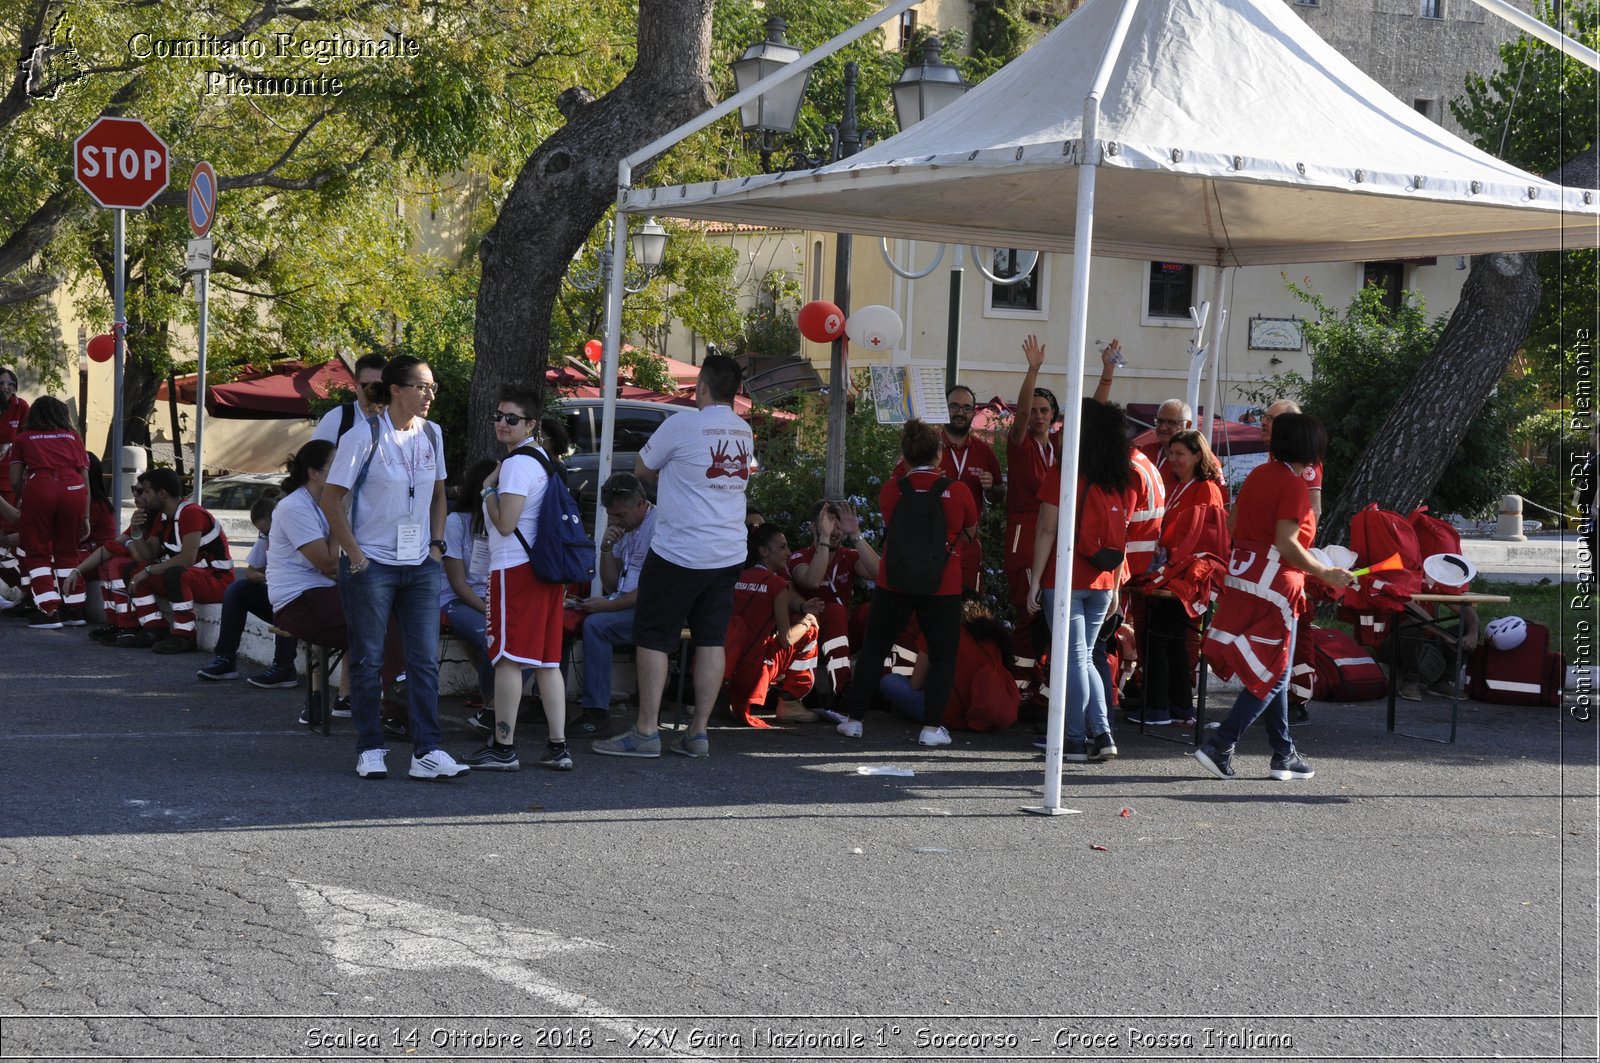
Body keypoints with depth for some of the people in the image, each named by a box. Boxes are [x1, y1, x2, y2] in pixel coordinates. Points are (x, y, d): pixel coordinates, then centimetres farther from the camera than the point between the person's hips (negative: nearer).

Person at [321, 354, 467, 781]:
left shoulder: (431, 434, 7)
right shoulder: (364, 437, -10)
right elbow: (332, 498, -8)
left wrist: (436, 544, 9)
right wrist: (354, 554, -11)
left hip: (420, 566, 5)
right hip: (372, 565, -5)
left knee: (425, 660, -1)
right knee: (368, 660, 3)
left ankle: (426, 752, 0)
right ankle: (370, 750, 13)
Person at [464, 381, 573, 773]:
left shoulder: (517, 463, -13)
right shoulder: (543, 459, 18)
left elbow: (505, 523, -16)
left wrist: (488, 489, -4)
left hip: (514, 568, -10)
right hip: (545, 567, 10)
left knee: (508, 658, -5)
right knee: (546, 660, 9)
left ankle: (503, 747, -3)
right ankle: (558, 745, 9)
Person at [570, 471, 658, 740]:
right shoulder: (625, 528, 16)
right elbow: (611, 584, 16)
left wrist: (608, 605, -17)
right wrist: (606, 548, 0)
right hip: (626, 605, 9)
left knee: (595, 624, -29)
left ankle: (597, 715, -27)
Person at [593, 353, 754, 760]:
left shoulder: (682, 426, -12)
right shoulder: (744, 434, 8)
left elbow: (642, 469, 1)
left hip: (679, 553, -6)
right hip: (729, 554, 6)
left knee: (653, 638, 2)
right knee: (711, 641, 8)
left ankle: (646, 732, 0)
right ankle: (699, 733, 9)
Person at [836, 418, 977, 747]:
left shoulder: (890, 491, -2)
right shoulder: (958, 492, -4)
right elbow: (969, 535, 11)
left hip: (893, 585, 1)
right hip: (942, 588, -1)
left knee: (873, 649, 13)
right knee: (942, 656, 8)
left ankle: (854, 720, 14)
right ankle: (932, 726, 1)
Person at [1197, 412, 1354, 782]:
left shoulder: (1258, 475, 10)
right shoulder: (1294, 485, -14)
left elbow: (1234, 525, 14)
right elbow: (1286, 544, -21)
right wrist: (1325, 574, -16)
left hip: (1242, 579, 9)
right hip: (1274, 586, -9)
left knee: (1273, 671, 16)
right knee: (1272, 676, 0)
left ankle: (1284, 754, 20)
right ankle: (1220, 746, -8)